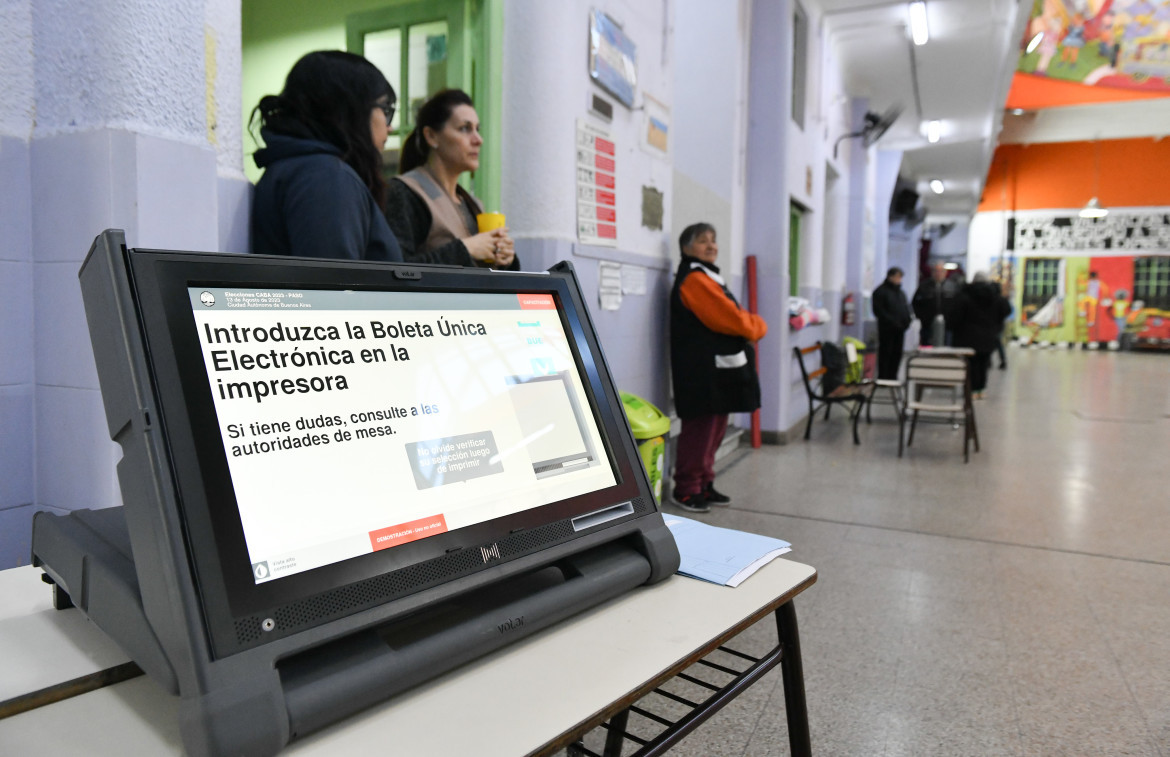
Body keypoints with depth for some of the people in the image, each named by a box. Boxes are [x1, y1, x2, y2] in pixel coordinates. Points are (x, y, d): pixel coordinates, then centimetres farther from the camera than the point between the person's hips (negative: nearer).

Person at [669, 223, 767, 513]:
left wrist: (751, 325, 3)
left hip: (719, 368, 11)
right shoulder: (694, 279, -13)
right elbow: (730, 319, -17)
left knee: (715, 427, 14)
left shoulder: (708, 277, 22)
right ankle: (686, 489, 2)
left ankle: (704, 483, 23)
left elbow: (730, 316, 21)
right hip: (703, 371, -11)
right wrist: (758, 326, -1)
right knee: (701, 427, -7)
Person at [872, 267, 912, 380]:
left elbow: (906, 308, 23)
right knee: (885, 353, -4)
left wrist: (908, 318, 0)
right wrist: (892, 321, -17)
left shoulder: (901, 293, 19)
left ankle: (892, 376, 15)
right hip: (886, 328, -7)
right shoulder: (881, 291, -4)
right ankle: (882, 378, 1)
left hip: (900, 328, 7)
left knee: (897, 353, 7)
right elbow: (878, 310, -11)